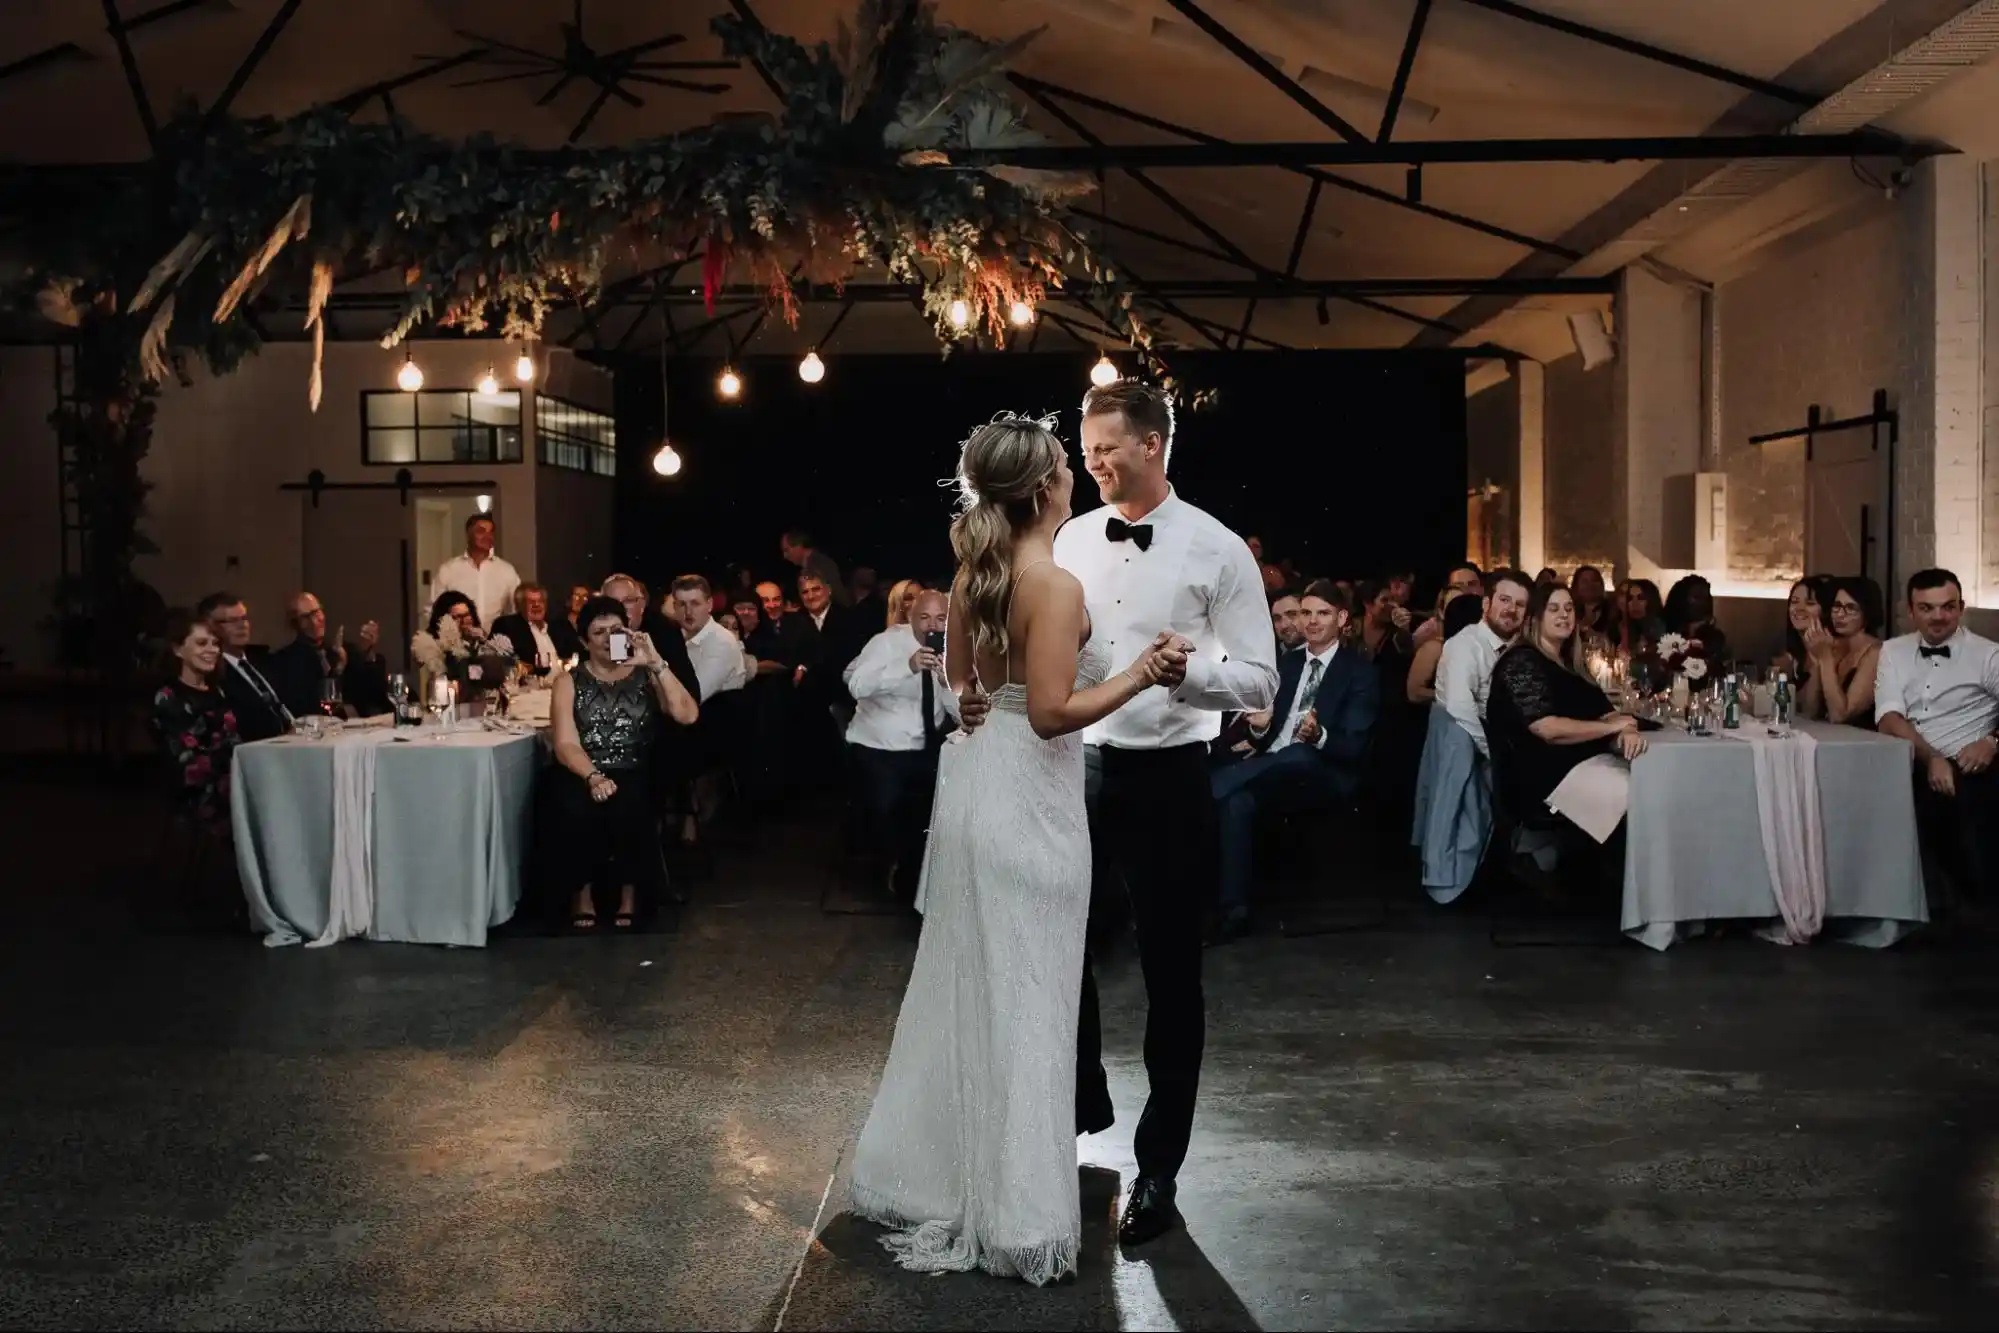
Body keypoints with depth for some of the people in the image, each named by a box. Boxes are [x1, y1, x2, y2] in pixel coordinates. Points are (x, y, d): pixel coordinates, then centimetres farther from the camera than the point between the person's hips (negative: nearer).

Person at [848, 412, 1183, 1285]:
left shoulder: (973, 572, 5)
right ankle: (1012, 1213, 10)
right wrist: (1140, 676, -18)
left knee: (962, 981, 19)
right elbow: (1051, 713, -23)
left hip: (976, 779, 8)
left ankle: (929, 1171, 32)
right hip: (1026, 797, -8)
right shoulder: (1056, 585, -19)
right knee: (1019, 995, 0)